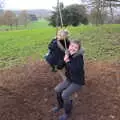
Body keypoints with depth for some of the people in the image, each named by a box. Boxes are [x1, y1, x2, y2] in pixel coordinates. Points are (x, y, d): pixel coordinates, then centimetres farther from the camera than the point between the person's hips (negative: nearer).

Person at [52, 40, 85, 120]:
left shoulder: (79, 57, -24)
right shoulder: (68, 55, -5)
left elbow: (75, 70, -38)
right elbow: (59, 67, -6)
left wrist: (68, 62, -26)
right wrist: (64, 60, -23)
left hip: (78, 82, -7)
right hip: (69, 79, 7)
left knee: (65, 94, -18)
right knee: (57, 90, -1)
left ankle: (68, 113, 7)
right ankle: (61, 105, 28)